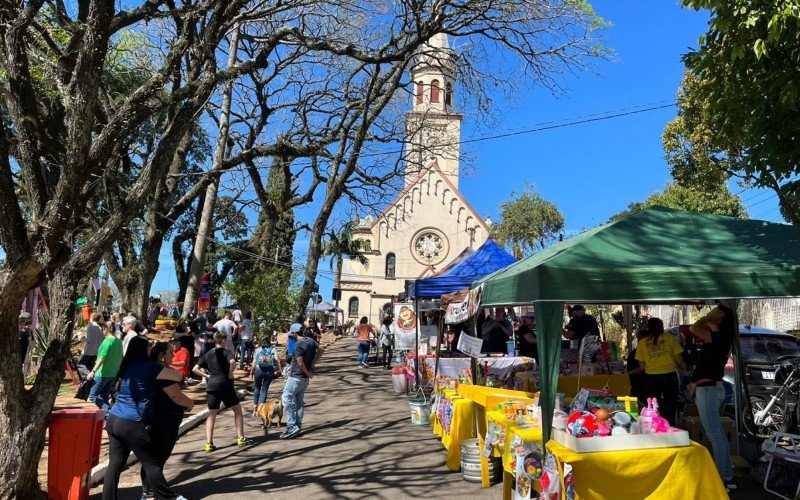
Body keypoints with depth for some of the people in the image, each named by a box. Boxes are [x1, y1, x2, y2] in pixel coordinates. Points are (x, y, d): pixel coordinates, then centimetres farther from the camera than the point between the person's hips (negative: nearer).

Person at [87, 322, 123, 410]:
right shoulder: (119, 341, 8)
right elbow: (120, 358, 15)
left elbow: (102, 358, -21)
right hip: (113, 374, 8)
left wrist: (93, 371, -21)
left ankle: (108, 410, -14)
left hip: (103, 373, -8)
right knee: (104, 397, 15)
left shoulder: (108, 341, -16)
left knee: (92, 396, 0)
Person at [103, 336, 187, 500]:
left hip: (114, 420, 8)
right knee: (151, 464, 2)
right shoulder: (147, 367, -11)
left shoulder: (127, 367, 12)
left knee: (115, 464, 9)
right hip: (131, 424, -7)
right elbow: (178, 376, -12)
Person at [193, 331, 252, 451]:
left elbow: (196, 369, 8)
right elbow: (232, 362, -25)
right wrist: (230, 374, -11)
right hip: (225, 384, -4)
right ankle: (241, 438, 12)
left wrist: (207, 375, 10)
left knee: (212, 414, 8)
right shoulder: (227, 351, -4)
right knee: (237, 409, 11)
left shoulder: (208, 354, 12)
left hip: (211, 386, 4)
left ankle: (209, 443, 0)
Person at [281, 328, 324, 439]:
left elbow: (300, 363, -22)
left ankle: (292, 427, -9)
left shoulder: (299, 344, -20)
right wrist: (313, 362, 7)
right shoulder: (310, 341, 3)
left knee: (286, 399, -4)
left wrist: (308, 373, -7)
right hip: (305, 378, 8)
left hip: (296, 377, -8)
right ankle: (298, 427, 17)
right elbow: (321, 349, 12)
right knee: (299, 401, 14)